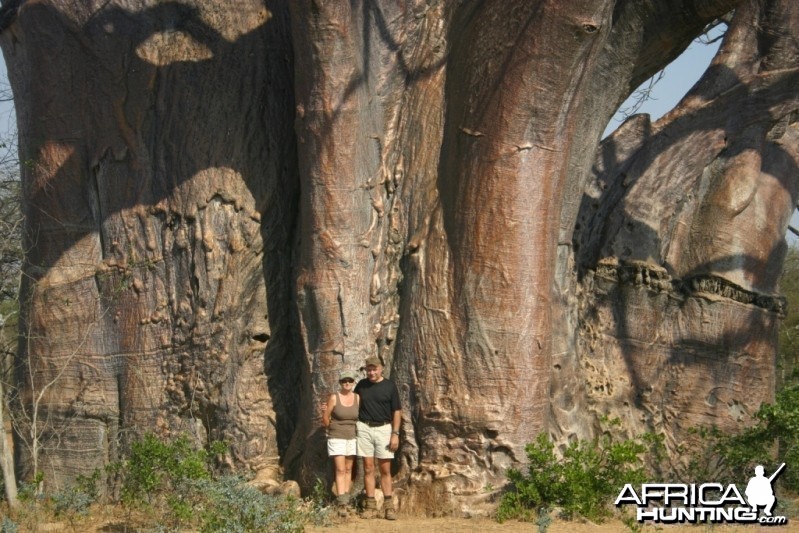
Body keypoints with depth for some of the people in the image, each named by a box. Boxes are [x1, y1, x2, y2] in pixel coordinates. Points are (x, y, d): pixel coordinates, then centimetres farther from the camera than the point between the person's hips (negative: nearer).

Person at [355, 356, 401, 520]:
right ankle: (370, 505, 2)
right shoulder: (361, 385, 8)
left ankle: (388, 506, 0)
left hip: (384, 429, -2)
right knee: (368, 468, 0)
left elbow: (396, 411, 1)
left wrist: (395, 434, -6)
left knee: (385, 469, -2)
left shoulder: (389, 386, 0)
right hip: (364, 428, 2)